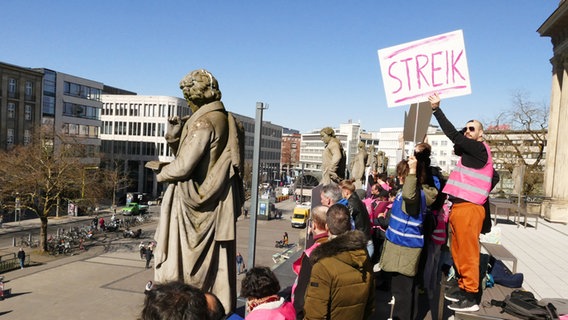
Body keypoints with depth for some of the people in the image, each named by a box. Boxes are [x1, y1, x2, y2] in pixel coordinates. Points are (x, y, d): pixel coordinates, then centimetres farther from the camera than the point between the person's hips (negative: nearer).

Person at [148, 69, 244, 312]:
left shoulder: (204, 122, -15)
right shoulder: (227, 121, 10)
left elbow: (184, 166, -18)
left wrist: (160, 172, 1)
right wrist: (177, 135, 3)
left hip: (195, 205, -8)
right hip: (217, 206, 8)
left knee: (178, 264, 4)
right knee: (218, 266, 14)